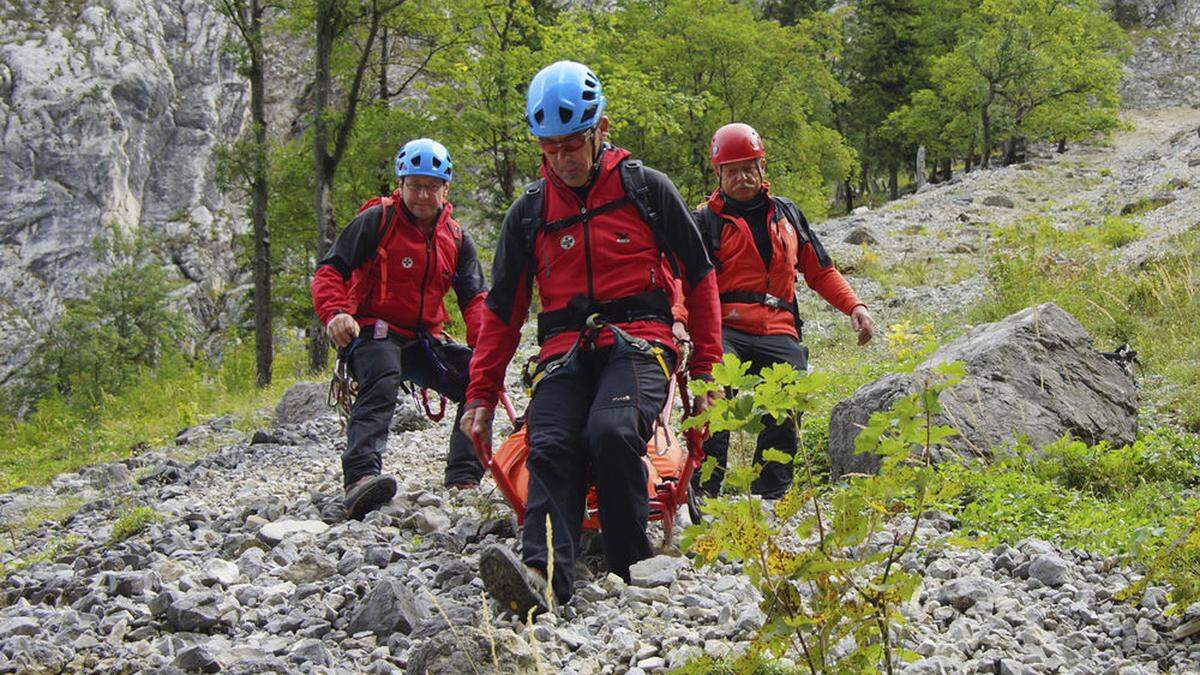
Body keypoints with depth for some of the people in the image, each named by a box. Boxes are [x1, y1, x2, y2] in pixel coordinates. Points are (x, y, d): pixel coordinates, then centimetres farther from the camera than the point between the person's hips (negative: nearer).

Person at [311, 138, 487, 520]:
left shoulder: (457, 240, 13)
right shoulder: (376, 220, -1)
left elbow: (475, 299, 5)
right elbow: (330, 270, -6)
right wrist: (335, 312, -27)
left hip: (423, 340, 6)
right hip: (373, 333, -5)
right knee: (382, 384, -37)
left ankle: (463, 481, -14)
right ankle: (361, 479, -54)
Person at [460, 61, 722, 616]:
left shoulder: (645, 188, 5)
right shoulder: (529, 212, 13)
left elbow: (698, 277, 11)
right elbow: (502, 310, 18)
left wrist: (706, 369, 6)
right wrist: (481, 396, 11)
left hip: (638, 341, -3)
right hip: (565, 351, 3)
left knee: (611, 431, -33)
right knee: (551, 449, -27)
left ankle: (632, 568, -21)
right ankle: (543, 571, -47)